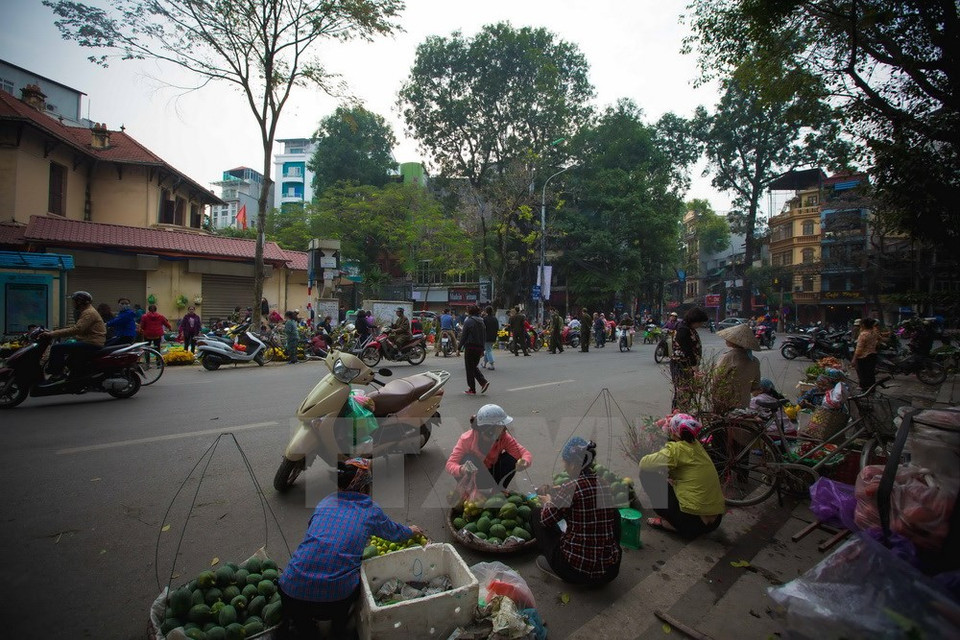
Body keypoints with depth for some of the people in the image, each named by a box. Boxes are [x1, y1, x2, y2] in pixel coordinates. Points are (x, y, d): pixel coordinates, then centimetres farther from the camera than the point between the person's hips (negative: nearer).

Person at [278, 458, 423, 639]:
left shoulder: (325, 502, 11)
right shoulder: (372, 511, 4)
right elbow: (395, 533, 24)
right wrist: (411, 531, 47)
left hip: (291, 593, 3)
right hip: (335, 601, -3)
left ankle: (297, 624, 19)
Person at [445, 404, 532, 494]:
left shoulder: (504, 437, -21)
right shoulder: (467, 439, -28)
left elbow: (525, 453, -24)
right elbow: (450, 464, -33)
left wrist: (524, 462, -50)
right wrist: (461, 470, -57)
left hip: (491, 475, 3)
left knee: (511, 459, -24)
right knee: (468, 459, -34)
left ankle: (498, 491, -5)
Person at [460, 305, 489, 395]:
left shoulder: (468, 321, -10)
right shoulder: (481, 322, 9)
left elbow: (463, 336, -10)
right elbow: (484, 336, 13)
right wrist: (482, 349, 18)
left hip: (470, 347, -6)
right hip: (479, 347, 6)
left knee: (470, 368, 4)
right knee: (474, 366, 19)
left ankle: (472, 389, 8)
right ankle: (484, 382, 1)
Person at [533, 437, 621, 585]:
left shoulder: (571, 487, -18)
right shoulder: (605, 484, 0)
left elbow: (546, 518, -8)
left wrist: (548, 502, 15)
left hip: (575, 570, -5)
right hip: (610, 571, 6)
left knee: (537, 514, 12)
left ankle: (554, 567, 17)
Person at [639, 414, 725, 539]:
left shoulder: (676, 449, -16)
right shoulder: (696, 445, 7)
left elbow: (644, 464, -18)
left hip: (694, 521, -8)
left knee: (647, 475, -1)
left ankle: (668, 524, 5)